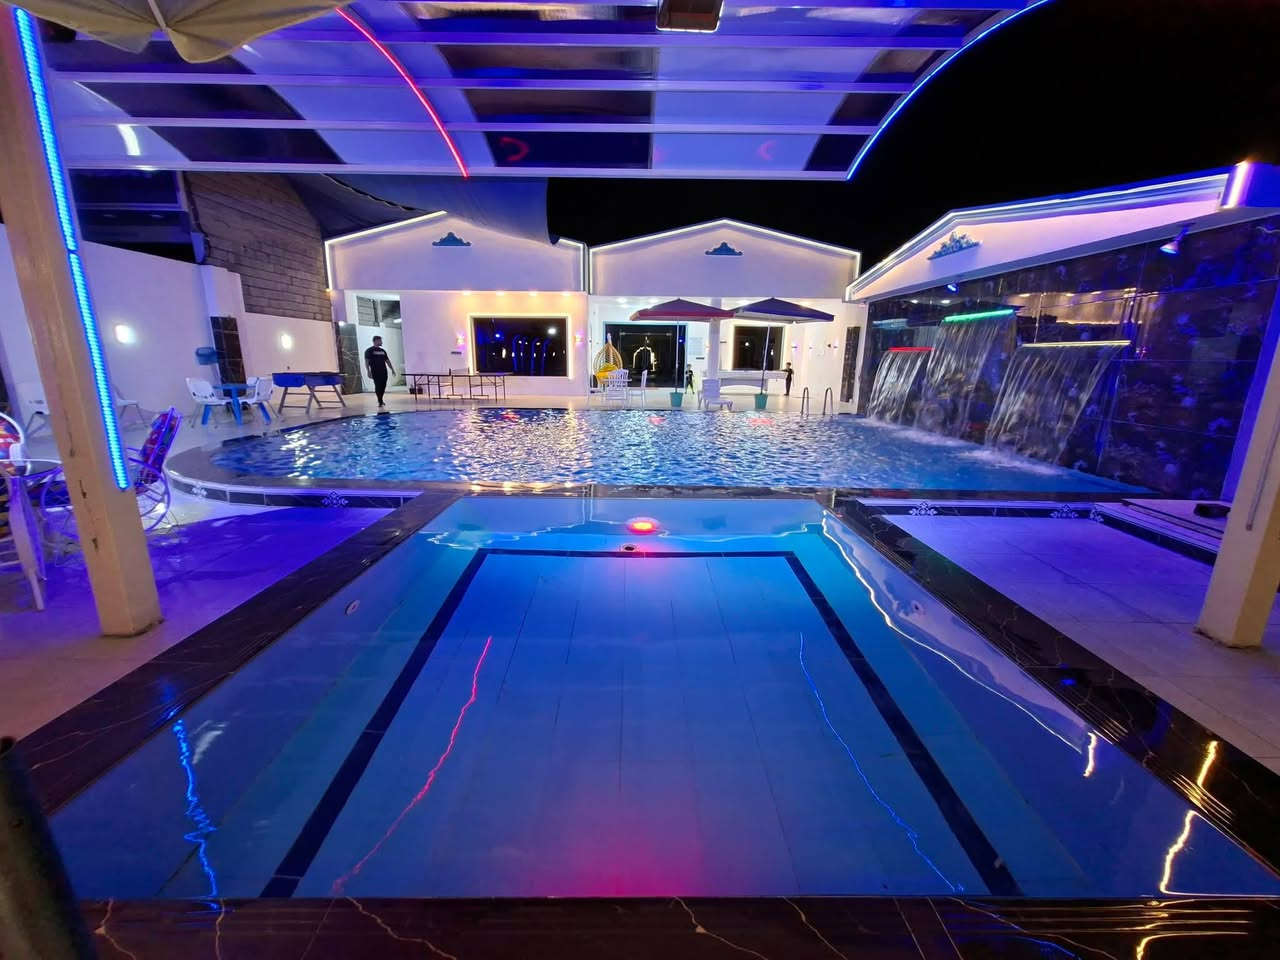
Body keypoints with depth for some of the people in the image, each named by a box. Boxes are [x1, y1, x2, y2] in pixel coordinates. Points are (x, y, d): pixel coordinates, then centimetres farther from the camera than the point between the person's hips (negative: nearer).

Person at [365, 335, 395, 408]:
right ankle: (380, 402, -3)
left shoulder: (382, 351, 17)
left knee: (383, 386, 6)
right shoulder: (369, 351, -1)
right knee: (378, 386, -7)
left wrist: (392, 369, 16)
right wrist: (368, 372, -15)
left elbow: (387, 360, 22)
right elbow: (366, 361, -6)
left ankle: (380, 400, 22)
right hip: (375, 373, -6)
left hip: (384, 372, 6)